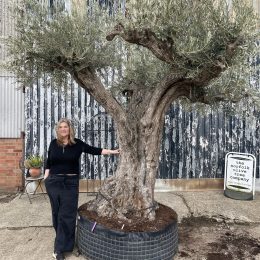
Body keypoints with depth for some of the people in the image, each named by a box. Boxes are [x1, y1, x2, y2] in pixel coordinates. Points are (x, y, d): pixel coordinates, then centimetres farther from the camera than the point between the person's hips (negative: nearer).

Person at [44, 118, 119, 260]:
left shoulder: (77, 143, -2)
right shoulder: (54, 143, 3)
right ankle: (64, 240, 31)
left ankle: (60, 248, 10)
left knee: (67, 214, -1)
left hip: (71, 183, -2)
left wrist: (112, 151, -4)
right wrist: (45, 178, 5)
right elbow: (48, 162, 9)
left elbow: (94, 150, -1)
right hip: (54, 182, 2)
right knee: (56, 212, 10)